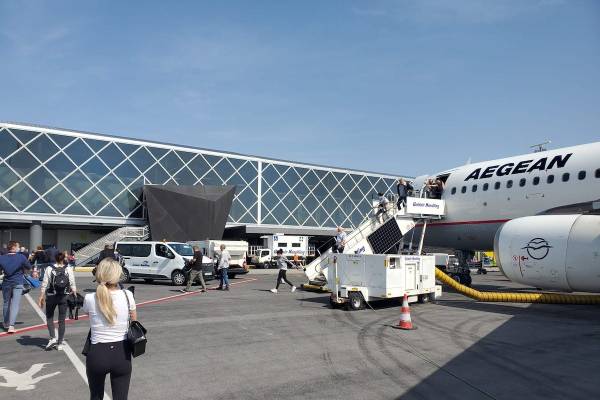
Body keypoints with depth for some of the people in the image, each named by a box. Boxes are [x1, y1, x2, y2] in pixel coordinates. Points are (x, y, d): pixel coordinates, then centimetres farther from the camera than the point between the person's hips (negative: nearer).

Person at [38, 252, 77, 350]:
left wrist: (41, 297, 1)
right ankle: (59, 343, 13)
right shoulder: (69, 269, -5)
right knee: (62, 320, 8)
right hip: (64, 297, 1)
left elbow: (44, 284, -6)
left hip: (51, 297, -1)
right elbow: (73, 284, -3)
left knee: (49, 317, 18)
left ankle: (52, 338, 3)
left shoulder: (49, 269, -7)